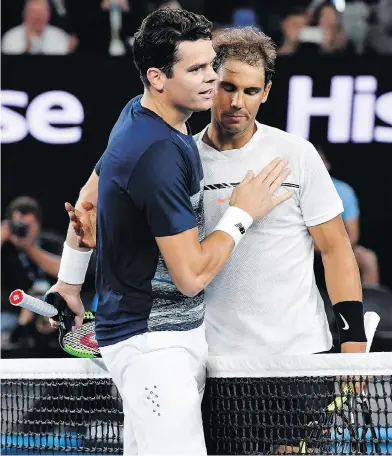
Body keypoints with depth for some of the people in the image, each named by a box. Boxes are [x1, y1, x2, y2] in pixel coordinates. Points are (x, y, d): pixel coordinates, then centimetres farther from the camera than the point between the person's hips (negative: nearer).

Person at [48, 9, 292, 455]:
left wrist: (69, 280, 32)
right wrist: (241, 215, -8)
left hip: (176, 333, 10)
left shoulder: (138, 116, 7)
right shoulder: (160, 154, -23)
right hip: (152, 344, -10)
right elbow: (191, 275, -21)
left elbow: (89, 197, 22)